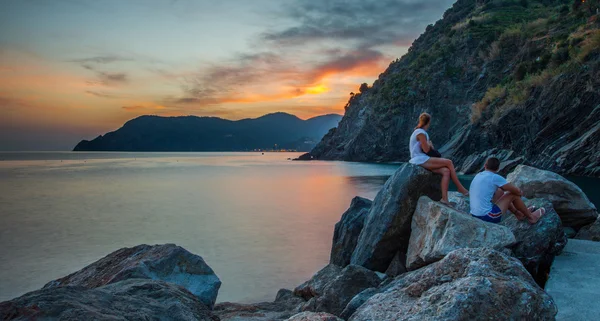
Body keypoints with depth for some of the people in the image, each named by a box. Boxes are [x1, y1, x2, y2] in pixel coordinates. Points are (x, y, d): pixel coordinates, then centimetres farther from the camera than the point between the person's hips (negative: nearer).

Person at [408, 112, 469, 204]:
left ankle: (444, 198, -17)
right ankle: (460, 187, -1)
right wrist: (429, 144, 7)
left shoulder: (419, 132, 21)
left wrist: (429, 145, 7)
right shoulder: (421, 133, -10)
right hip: (420, 160, -10)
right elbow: (426, 149, -12)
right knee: (449, 162, -13)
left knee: (446, 171, -9)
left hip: (422, 160, 10)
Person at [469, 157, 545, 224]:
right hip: (488, 217, -7)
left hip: (475, 215, 7)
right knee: (514, 194, 6)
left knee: (500, 192, 25)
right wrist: (520, 193, 20)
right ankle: (531, 216, 25)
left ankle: (518, 213, 38)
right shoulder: (495, 177, -11)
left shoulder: (478, 176, 10)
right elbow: (517, 191, -4)